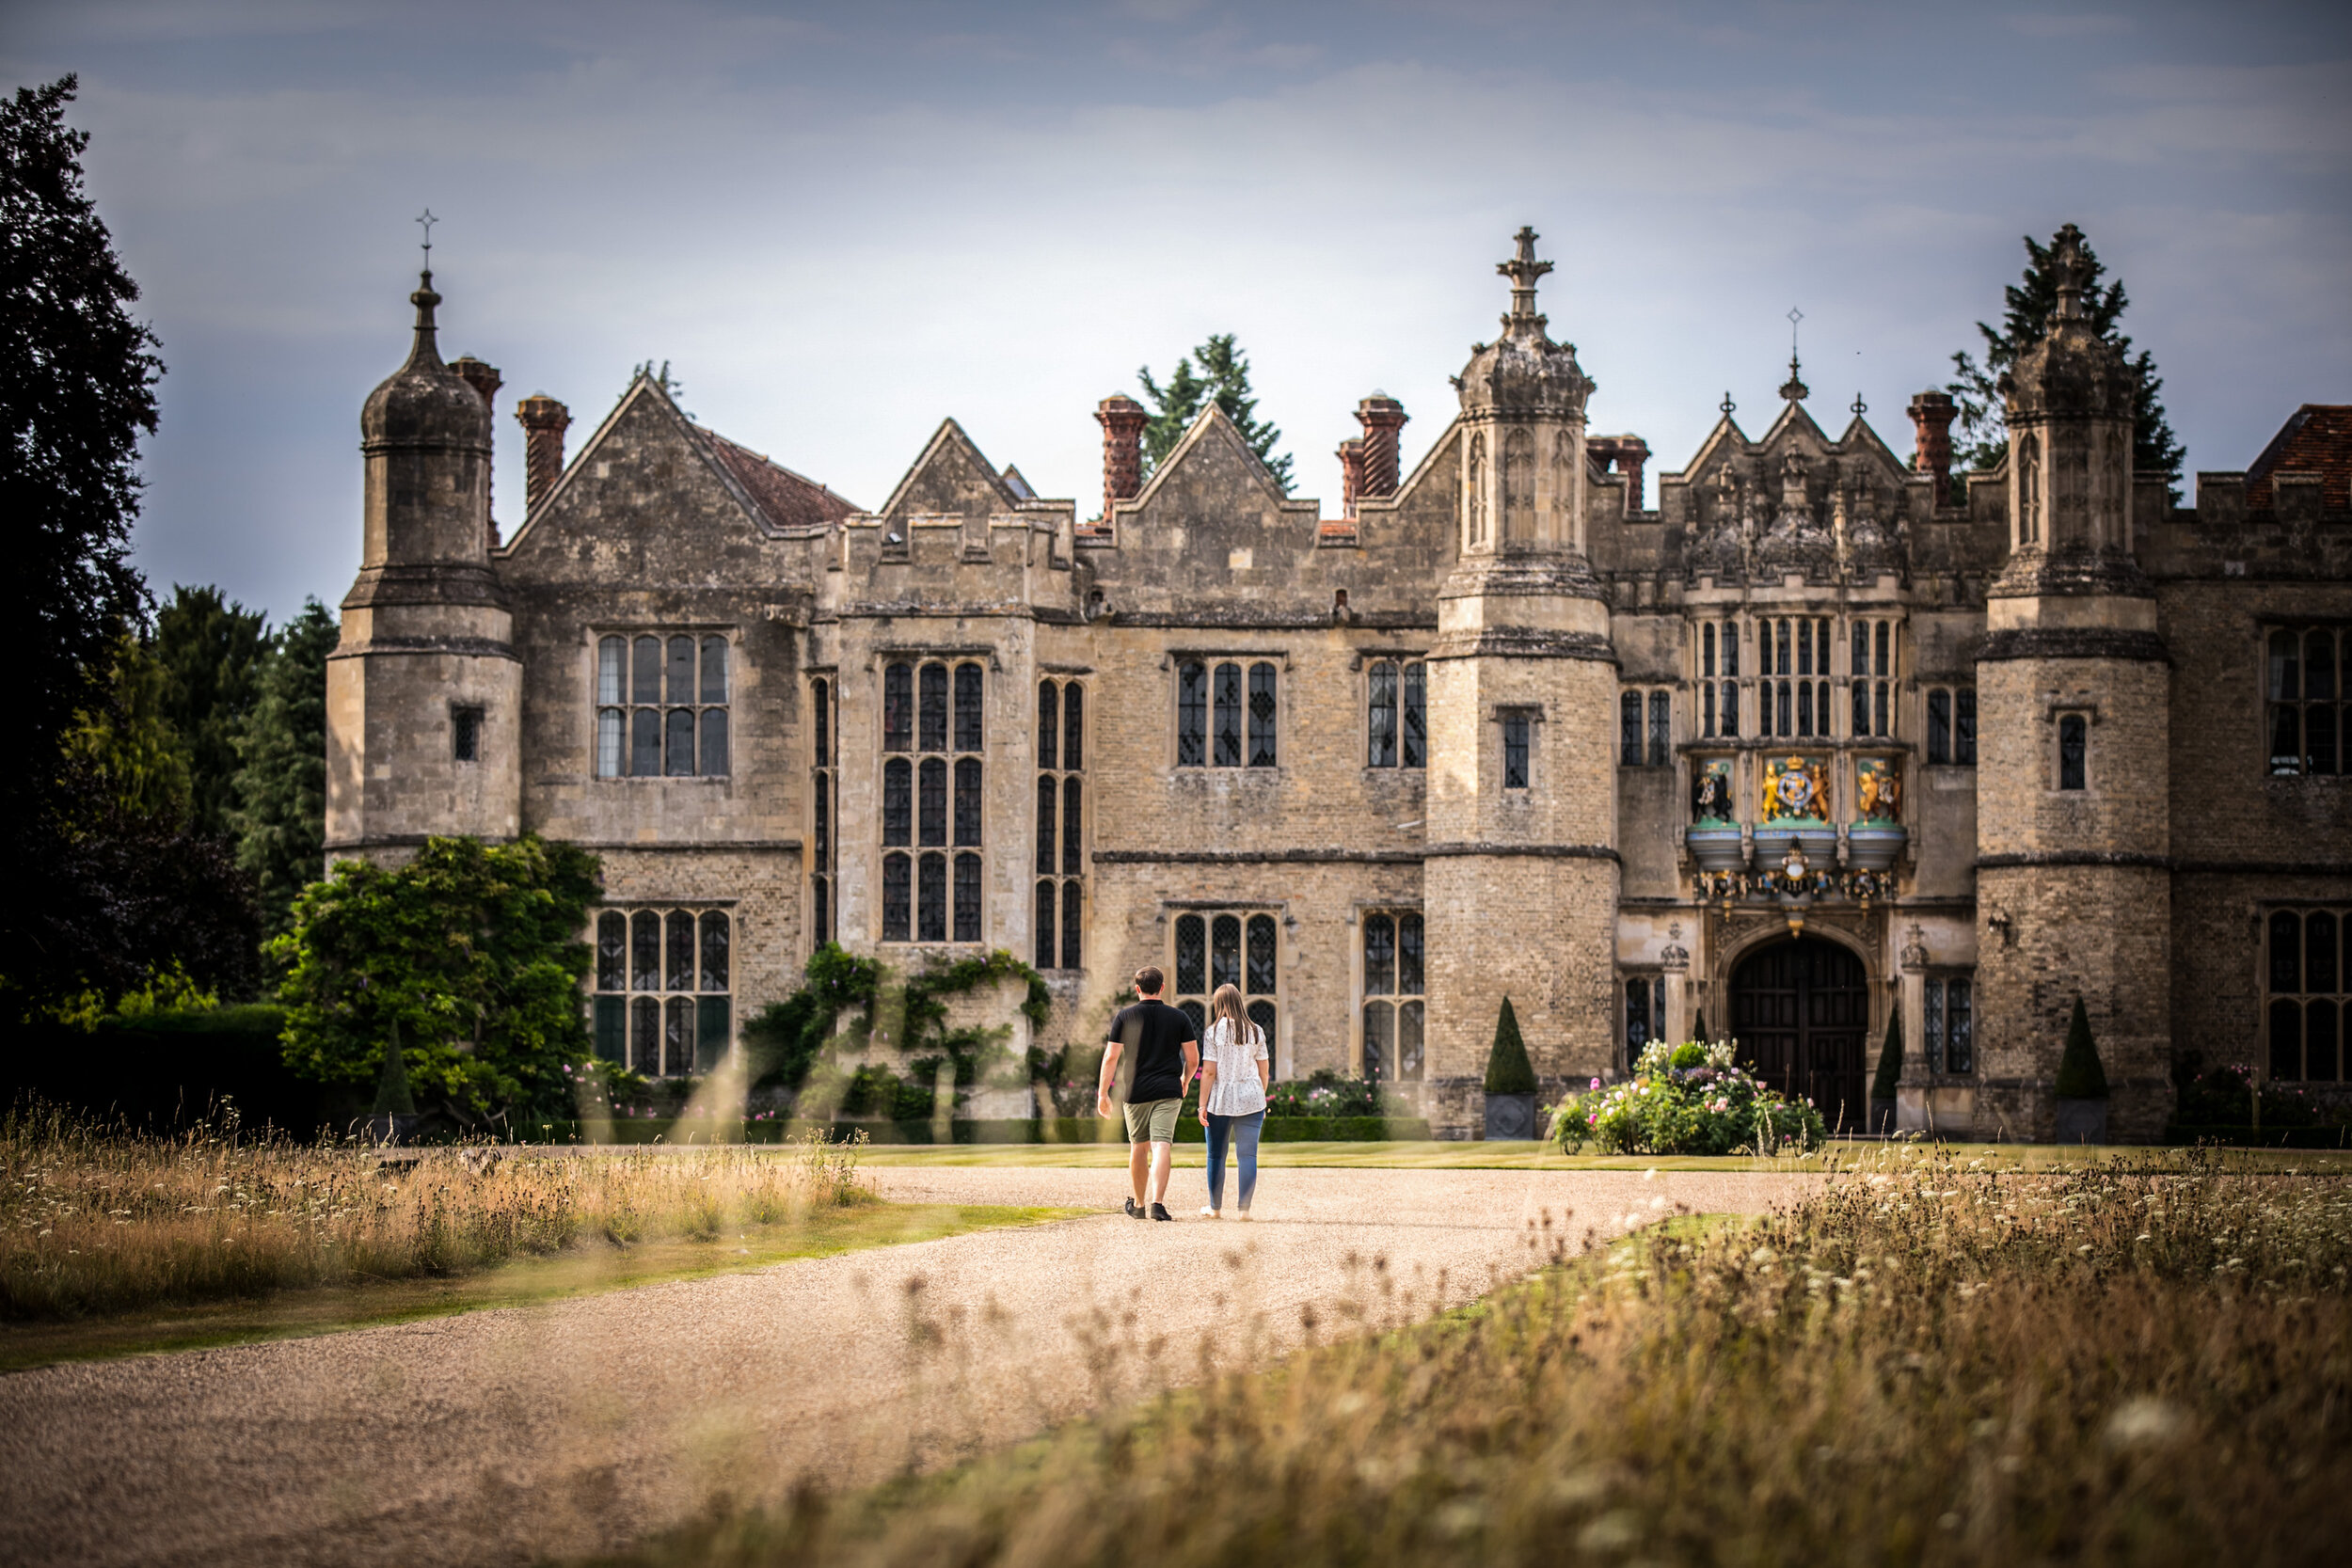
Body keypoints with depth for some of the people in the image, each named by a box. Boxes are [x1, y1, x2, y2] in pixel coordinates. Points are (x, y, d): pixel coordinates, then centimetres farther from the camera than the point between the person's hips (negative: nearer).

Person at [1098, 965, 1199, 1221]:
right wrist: (1185, 1081, 24)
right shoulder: (1178, 1018, 3)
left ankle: (1138, 1204, 27)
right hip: (1168, 1091, -1)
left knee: (1138, 1147, 14)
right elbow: (1193, 1058, 4)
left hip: (1135, 1092, 1)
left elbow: (1111, 1057, -3)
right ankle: (1158, 1203, -24)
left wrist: (1102, 1093, 1)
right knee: (1162, 1145, -9)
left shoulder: (1125, 1017, 0)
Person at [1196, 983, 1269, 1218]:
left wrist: (1203, 1104, -5)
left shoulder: (1213, 1032, -6)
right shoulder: (1256, 1032, 3)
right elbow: (1263, 1071, 8)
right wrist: (1261, 1100, 19)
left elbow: (1209, 1072, -9)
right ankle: (1244, 1208, -1)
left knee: (1216, 1155, 9)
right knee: (1247, 1155, 3)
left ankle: (1215, 1208, 16)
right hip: (1251, 1100, 2)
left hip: (1221, 1100, -2)